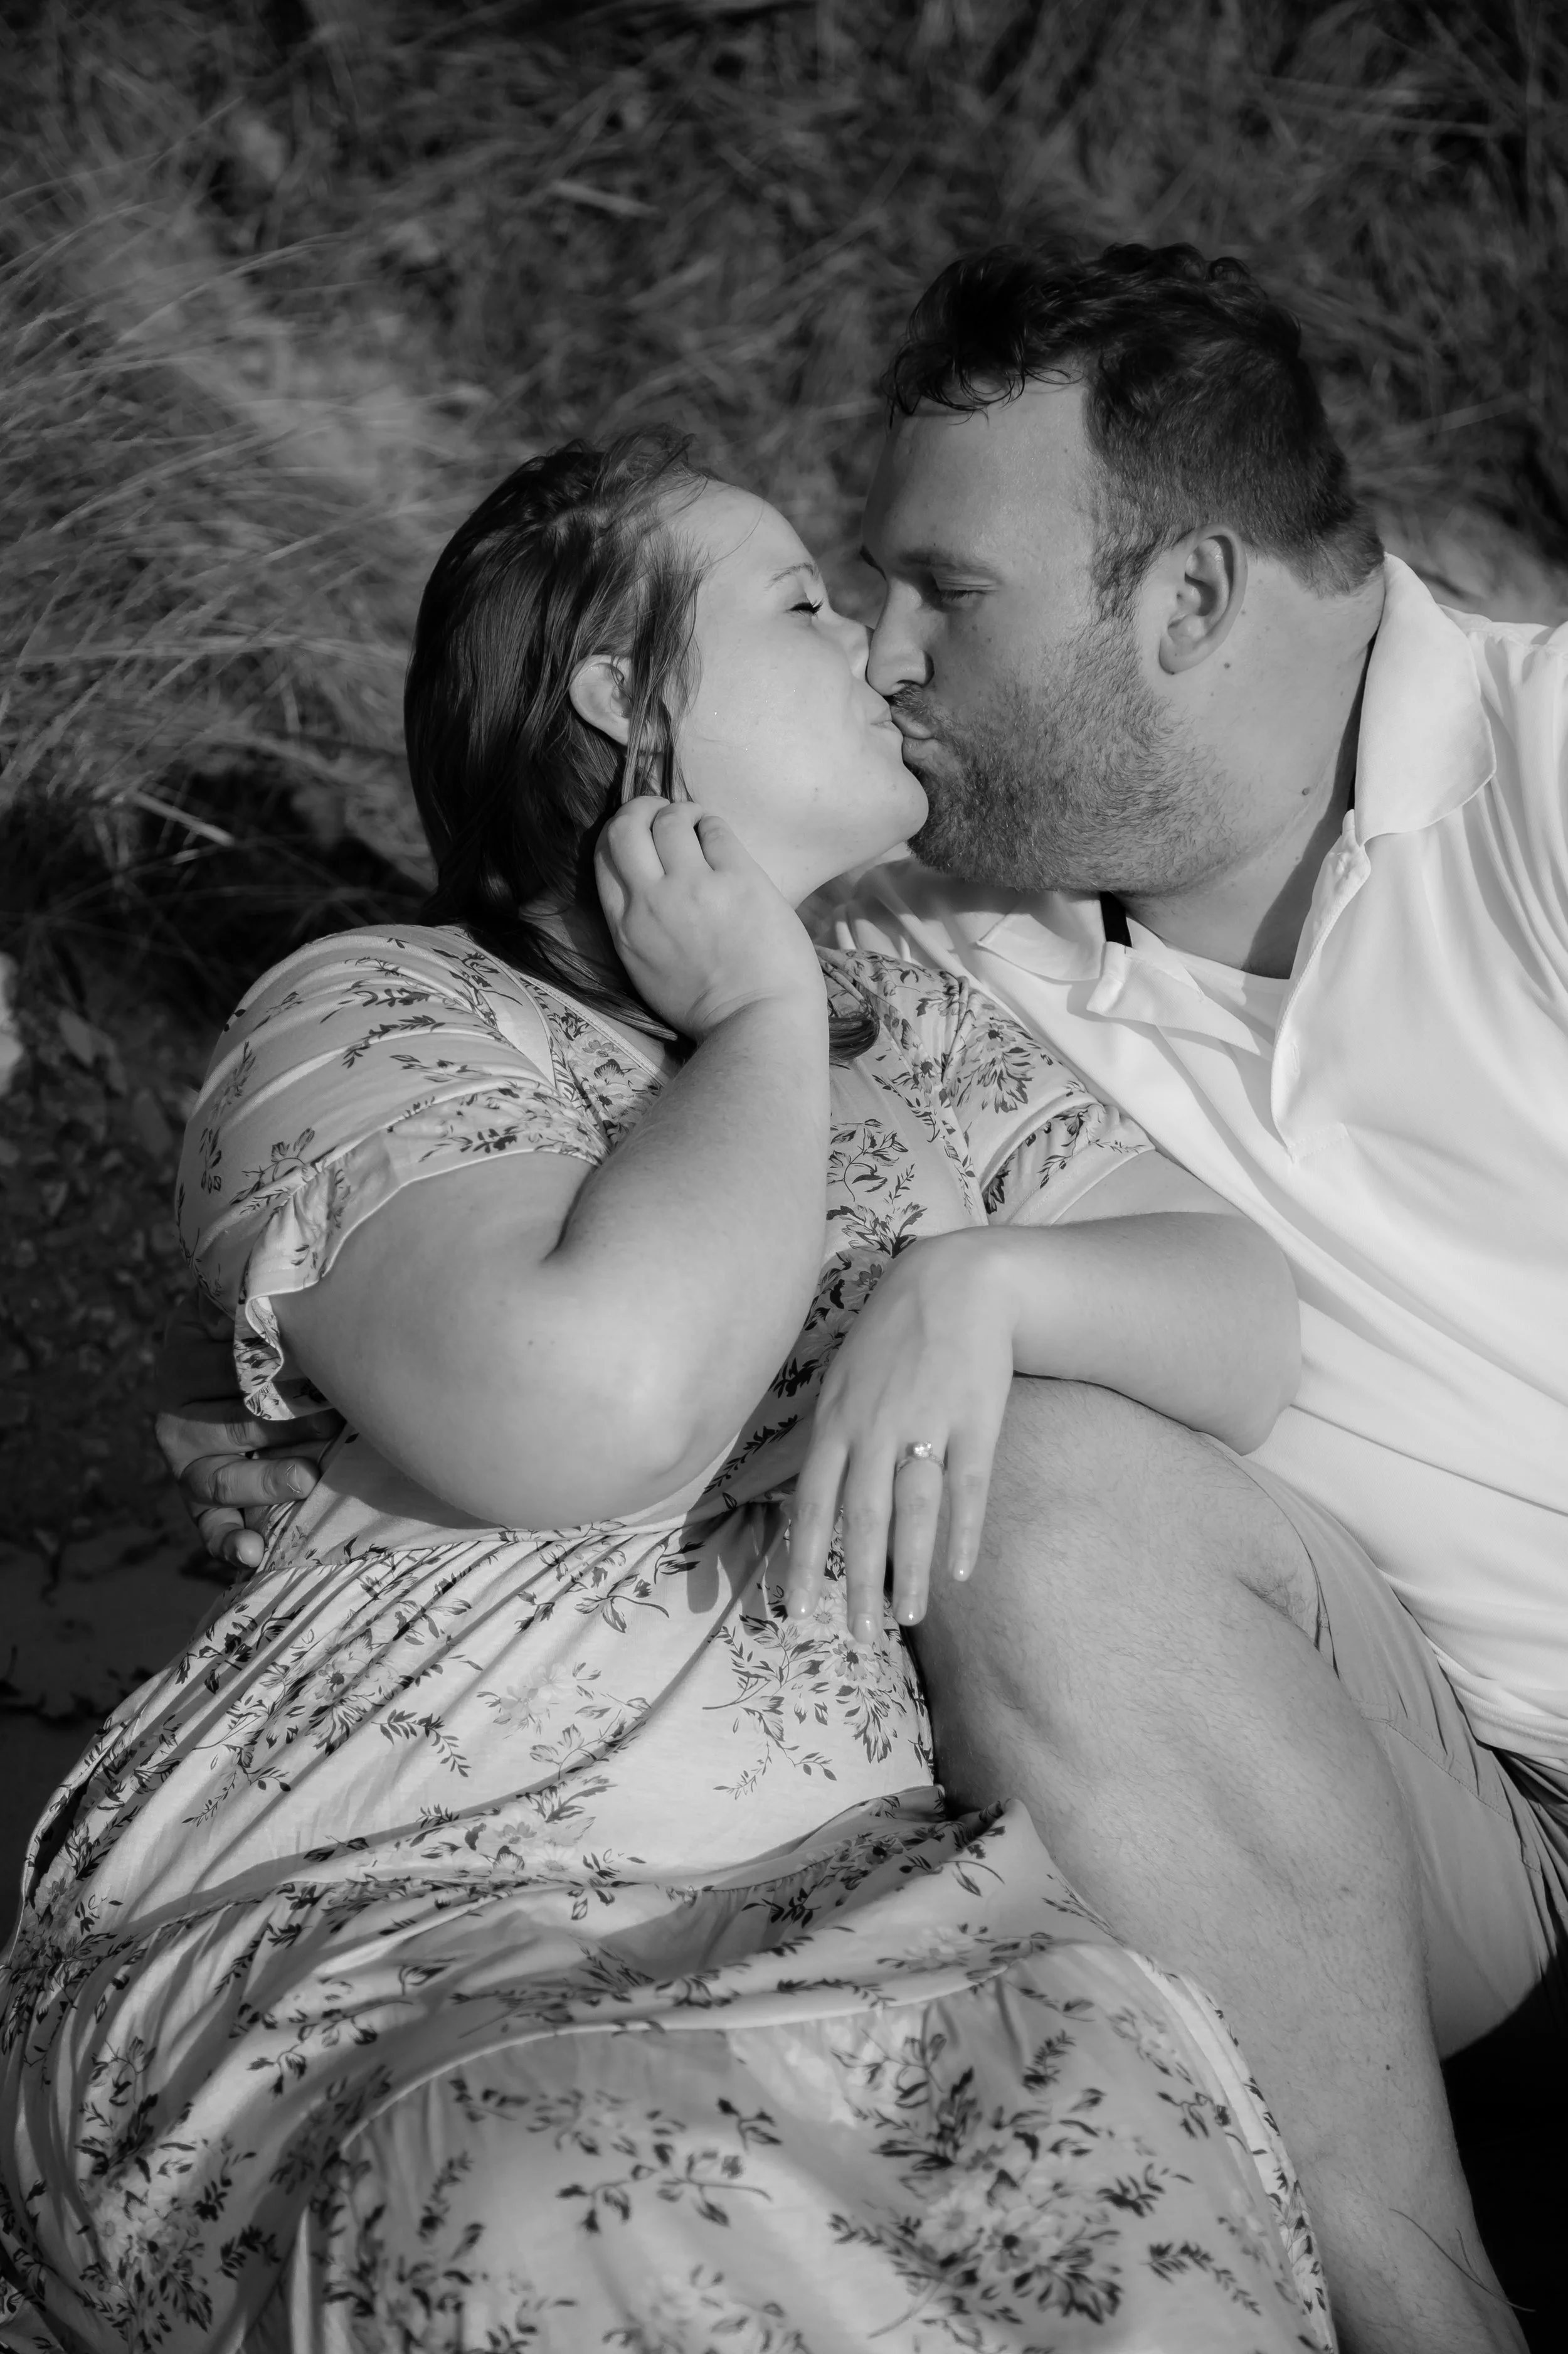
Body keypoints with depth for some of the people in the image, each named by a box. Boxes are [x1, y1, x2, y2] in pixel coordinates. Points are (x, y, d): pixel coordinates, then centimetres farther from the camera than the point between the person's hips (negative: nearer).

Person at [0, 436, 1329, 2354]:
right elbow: (582, 1400, -19)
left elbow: (1252, 1329, 13)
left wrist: (978, 1282, -8)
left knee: (1151, 2125, -29)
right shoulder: (371, 1021, 1)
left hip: (825, 1923, 4)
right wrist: (765, 1023, -4)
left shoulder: (921, 1040, 22)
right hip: (347, 1953, -4)